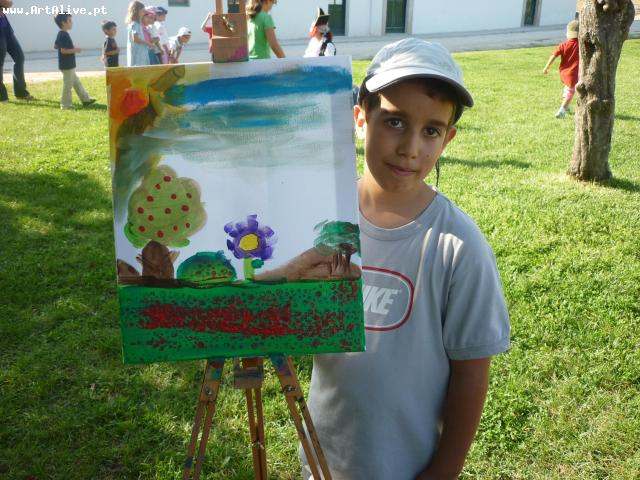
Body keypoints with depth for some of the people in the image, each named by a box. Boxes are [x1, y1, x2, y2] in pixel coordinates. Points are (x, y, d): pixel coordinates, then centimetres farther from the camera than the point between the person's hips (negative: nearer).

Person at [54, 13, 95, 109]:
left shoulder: (60, 34, 11)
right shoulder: (64, 35, -19)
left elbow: (55, 46, 19)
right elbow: (63, 51, -25)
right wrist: (75, 50, -16)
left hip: (69, 65, 10)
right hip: (67, 65, -10)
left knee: (76, 82, 16)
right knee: (68, 84, -2)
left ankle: (85, 99, 25)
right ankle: (65, 104, 5)